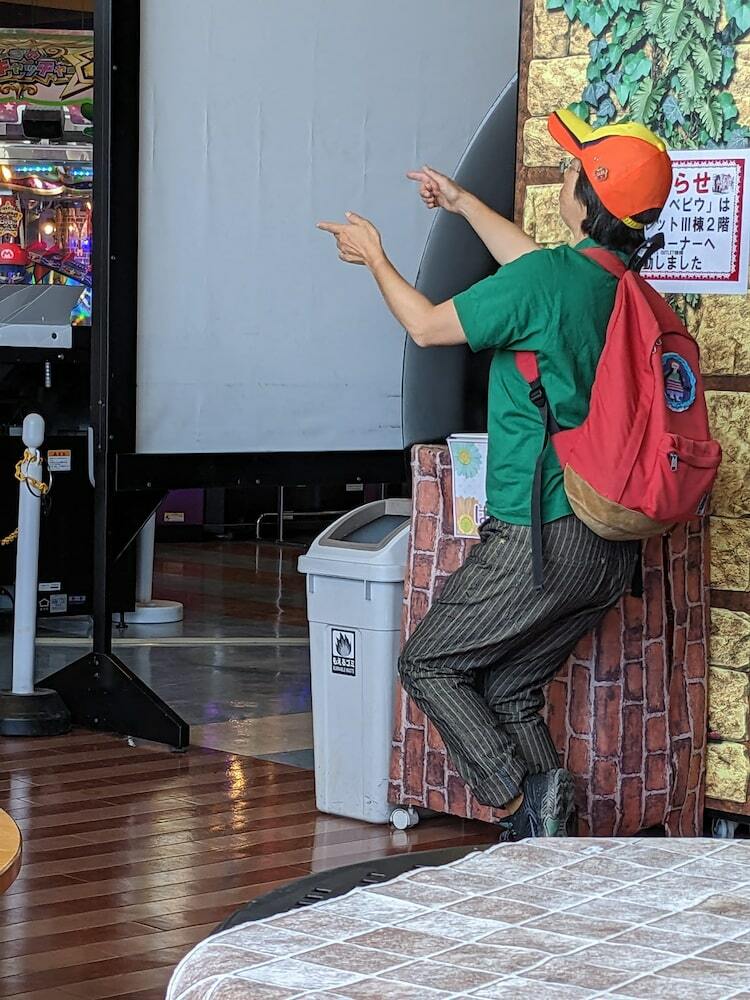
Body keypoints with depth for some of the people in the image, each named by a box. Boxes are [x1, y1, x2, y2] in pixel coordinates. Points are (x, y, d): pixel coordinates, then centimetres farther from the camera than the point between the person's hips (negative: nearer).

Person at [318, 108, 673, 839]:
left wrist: (373, 256, 15)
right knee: (507, 689, 17)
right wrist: (465, 204, 45)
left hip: (543, 538, -8)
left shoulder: (545, 280, -17)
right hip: (613, 552, 8)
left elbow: (427, 326, -3)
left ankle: (521, 799, -8)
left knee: (428, 666, 7)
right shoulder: (626, 285, 9)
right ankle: (546, 835, 5)